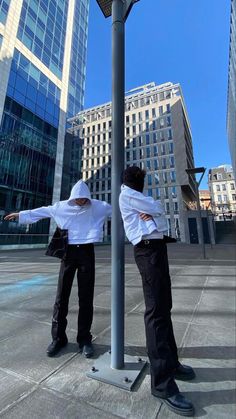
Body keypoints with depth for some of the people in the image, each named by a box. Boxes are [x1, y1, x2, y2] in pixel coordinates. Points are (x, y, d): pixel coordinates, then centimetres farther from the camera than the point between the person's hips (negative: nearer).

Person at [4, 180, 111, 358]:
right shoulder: (61, 207, 4)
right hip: (68, 252, 1)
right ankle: (58, 338, 27)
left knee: (86, 297, 6)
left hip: (87, 252, -1)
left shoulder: (98, 206, -1)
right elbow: (41, 211, 15)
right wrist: (20, 215, 21)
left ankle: (84, 339, 23)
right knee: (62, 296, 8)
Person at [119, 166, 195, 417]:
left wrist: (152, 216, -7)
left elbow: (162, 221, 13)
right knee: (156, 310, -8)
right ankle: (162, 382, 1)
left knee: (164, 307, 11)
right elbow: (158, 207, -7)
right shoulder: (126, 195, -1)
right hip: (148, 249, -9)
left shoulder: (141, 200, 24)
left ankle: (170, 362, 24)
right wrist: (153, 211, 13)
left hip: (158, 247, 9)